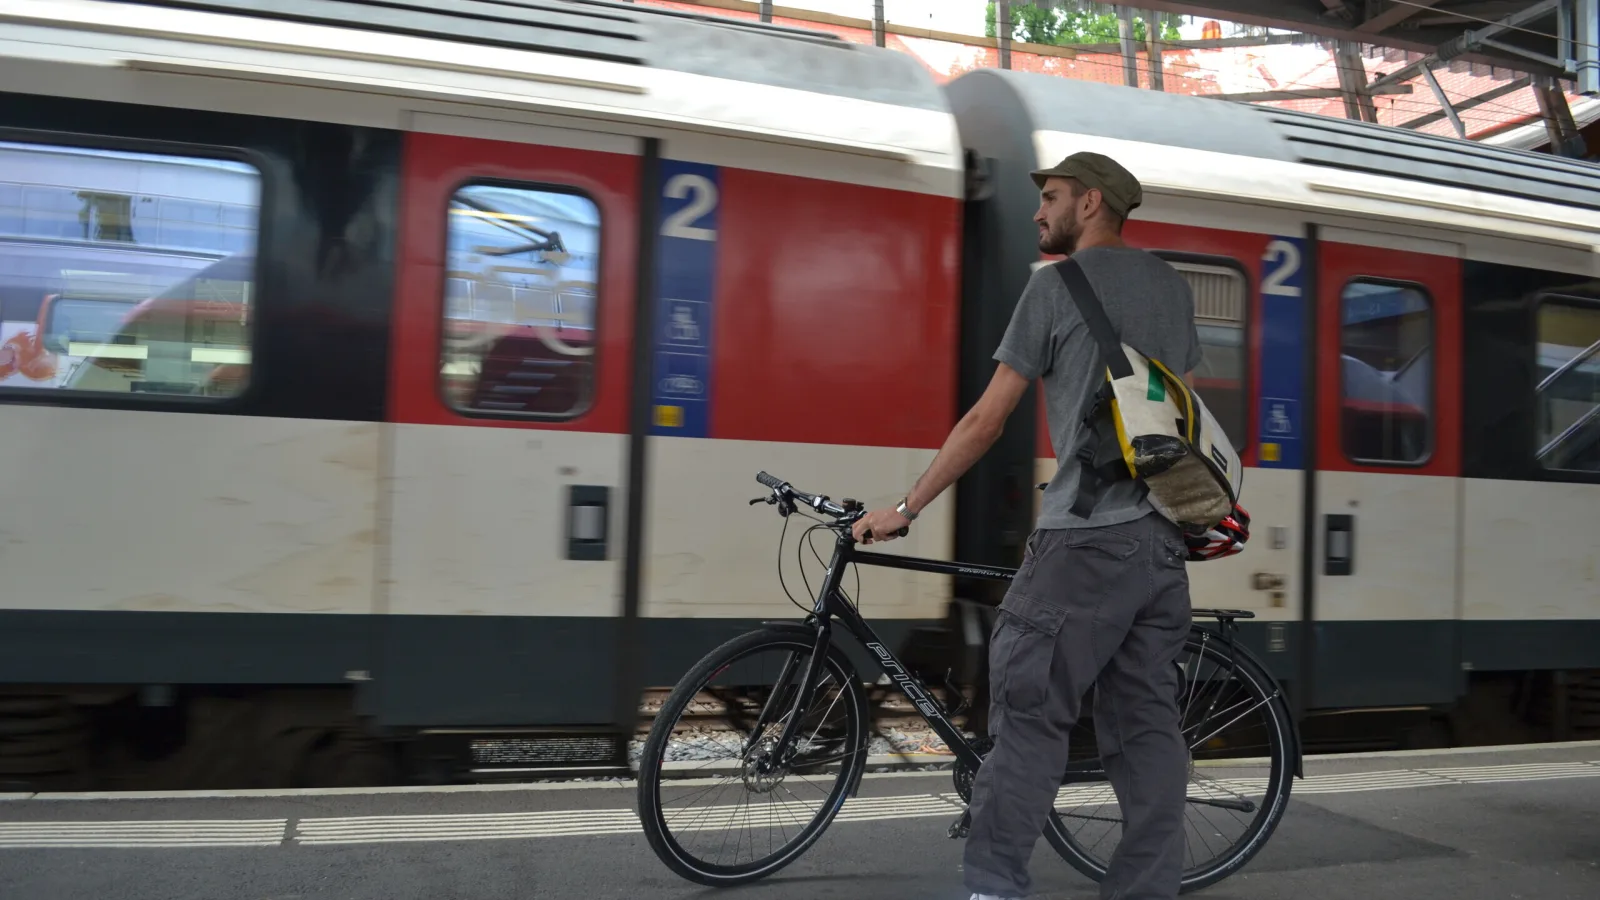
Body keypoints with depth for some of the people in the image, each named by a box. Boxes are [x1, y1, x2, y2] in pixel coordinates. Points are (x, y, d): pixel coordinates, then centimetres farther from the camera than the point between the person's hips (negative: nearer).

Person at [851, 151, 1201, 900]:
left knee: (1031, 712, -4)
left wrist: (904, 510, 1)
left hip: (1086, 536, -7)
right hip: (1164, 537, 7)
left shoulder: (1058, 284, -2)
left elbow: (986, 420, -5)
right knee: (1146, 721, 9)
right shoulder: (1171, 284, 17)